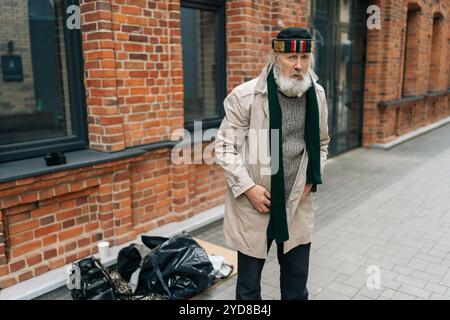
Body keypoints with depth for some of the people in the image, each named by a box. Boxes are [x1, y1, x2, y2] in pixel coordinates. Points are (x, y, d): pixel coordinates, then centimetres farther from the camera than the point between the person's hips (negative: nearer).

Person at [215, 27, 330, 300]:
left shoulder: (317, 95, 2)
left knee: (297, 282, 19)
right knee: (249, 283, 14)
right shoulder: (246, 96, -13)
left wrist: (312, 179, 2)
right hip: (253, 205, -3)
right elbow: (225, 146, -9)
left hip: (298, 206, 4)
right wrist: (248, 187, -16)